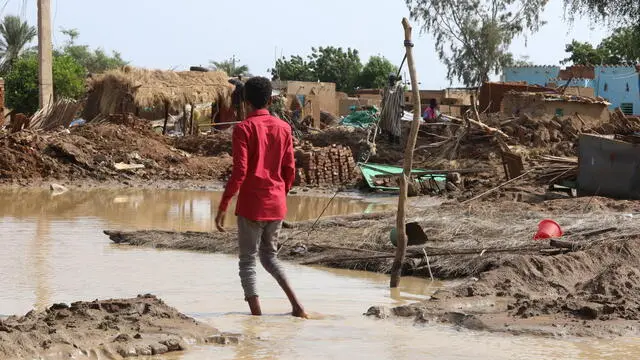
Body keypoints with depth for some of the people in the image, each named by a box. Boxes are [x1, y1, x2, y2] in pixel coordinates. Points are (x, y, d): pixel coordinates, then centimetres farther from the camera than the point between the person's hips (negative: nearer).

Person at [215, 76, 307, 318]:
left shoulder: (244, 129, -9)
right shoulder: (284, 128, 5)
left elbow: (239, 172, -16)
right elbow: (290, 170, 7)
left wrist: (223, 206, -12)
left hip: (251, 205, -5)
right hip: (277, 205, 5)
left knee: (248, 261, 4)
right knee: (270, 256, 21)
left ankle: (256, 315, -4)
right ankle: (296, 305, 7)